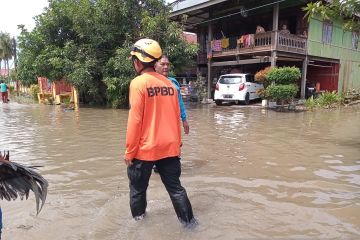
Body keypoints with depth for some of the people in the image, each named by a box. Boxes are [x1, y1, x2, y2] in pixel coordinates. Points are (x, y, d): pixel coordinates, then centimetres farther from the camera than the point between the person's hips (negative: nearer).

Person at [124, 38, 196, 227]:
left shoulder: (138, 83, -11)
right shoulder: (169, 83, 4)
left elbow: (135, 120, -14)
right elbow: (176, 117, 8)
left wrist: (129, 151, -6)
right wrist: (177, 143, 18)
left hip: (144, 149, -4)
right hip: (169, 148, 5)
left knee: (138, 188, 16)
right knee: (175, 187, 14)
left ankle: (138, 219, 32)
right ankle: (188, 221, 18)